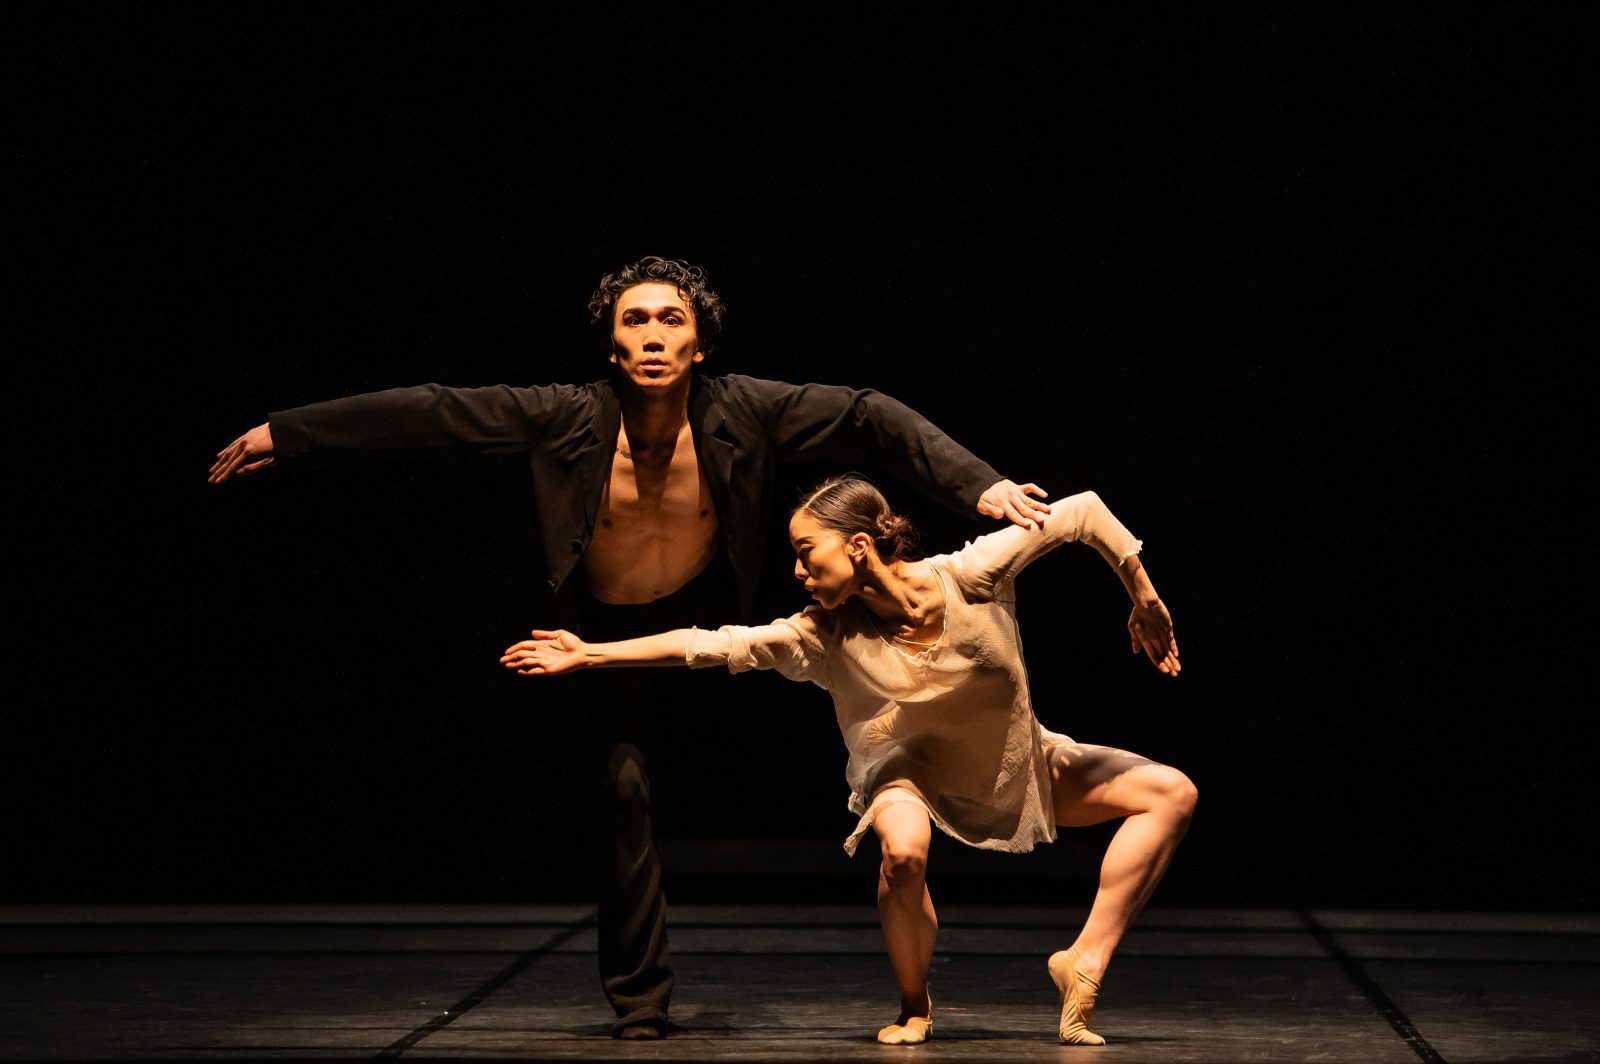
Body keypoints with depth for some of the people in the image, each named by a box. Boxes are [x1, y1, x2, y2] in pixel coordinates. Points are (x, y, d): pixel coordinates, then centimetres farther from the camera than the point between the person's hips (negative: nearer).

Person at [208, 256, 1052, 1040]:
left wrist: (980, 484, -28)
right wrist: (284, 434, -19)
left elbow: (871, 419, -20)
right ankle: (638, 996, 6)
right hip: (609, 633, -1)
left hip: (705, 616, 1)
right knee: (623, 788, -8)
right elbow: (429, 412, -20)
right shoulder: (571, 420, -24)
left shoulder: (743, 414, -23)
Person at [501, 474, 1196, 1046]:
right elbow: (713, 645, -26)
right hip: (915, 774, -2)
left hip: (1021, 763, 2)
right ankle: (914, 1007, -10)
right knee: (902, 848, -37)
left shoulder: (974, 577, -27)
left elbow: (1082, 512, -18)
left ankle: (1085, 962, -10)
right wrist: (588, 654, -29)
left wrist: (1146, 603, -11)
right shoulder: (825, 637, -24)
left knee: (1172, 793, -11)